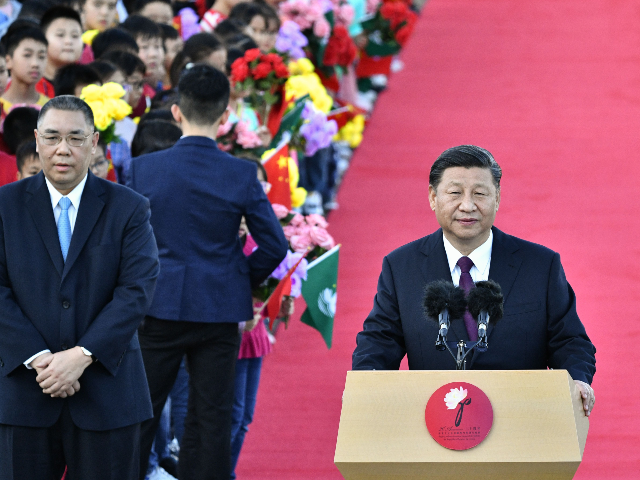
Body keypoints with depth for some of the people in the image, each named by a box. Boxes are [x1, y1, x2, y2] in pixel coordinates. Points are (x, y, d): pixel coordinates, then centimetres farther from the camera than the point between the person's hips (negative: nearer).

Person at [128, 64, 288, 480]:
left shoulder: (143, 169, -5)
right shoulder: (242, 175, -6)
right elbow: (274, 246, -2)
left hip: (159, 306, 0)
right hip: (220, 311, 0)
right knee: (212, 420, 6)